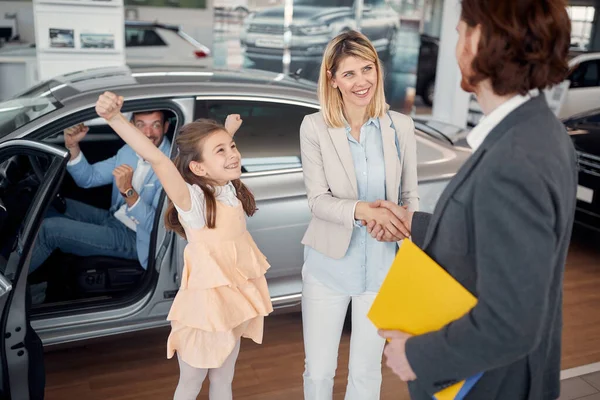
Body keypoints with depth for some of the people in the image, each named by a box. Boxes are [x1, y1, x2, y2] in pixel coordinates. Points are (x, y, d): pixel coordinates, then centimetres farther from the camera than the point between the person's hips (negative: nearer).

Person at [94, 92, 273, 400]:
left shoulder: (231, 190, -2)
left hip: (234, 299, 6)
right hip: (206, 301, -6)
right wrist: (114, 118, -51)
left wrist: (229, 130, 26)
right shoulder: (193, 200, -21)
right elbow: (156, 158, -39)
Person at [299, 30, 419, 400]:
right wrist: (363, 210, -30)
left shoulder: (401, 127, -4)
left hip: (381, 265, 2)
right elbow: (318, 200, -12)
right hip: (329, 263, -1)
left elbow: (410, 195, 3)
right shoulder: (315, 127, -10)